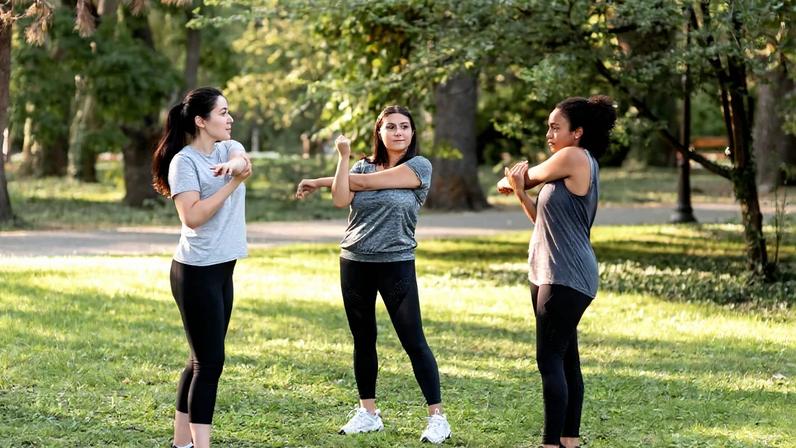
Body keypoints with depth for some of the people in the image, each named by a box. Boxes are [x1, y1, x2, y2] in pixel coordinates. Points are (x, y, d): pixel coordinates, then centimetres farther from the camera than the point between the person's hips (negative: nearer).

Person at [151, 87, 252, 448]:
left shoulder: (227, 148, 10)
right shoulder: (184, 161, -11)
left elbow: (242, 161, -13)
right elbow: (192, 218, -22)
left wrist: (234, 165, -36)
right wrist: (233, 183, -21)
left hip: (223, 270, 8)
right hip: (197, 272, -8)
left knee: (202, 359, 11)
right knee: (210, 361, -9)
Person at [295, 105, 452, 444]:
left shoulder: (420, 167, -5)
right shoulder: (362, 165, 8)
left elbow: (367, 181, -11)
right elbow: (341, 200, -9)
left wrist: (318, 181, -1)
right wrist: (344, 156, -13)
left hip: (396, 264, -4)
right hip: (354, 263, 4)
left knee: (413, 341, -6)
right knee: (362, 340, 10)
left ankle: (437, 417, -1)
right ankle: (368, 413, 19)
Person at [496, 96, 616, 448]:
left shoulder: (575, 157, -11)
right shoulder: (570, 168, 18)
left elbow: (528, 176, 0)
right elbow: (543, 219, 15)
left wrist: (511, 182, 21)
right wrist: (519, 192, 0)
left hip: (566, 278, -10)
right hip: (550, 274, 10)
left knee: (550, 359, -11)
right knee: (565, 359, 10)